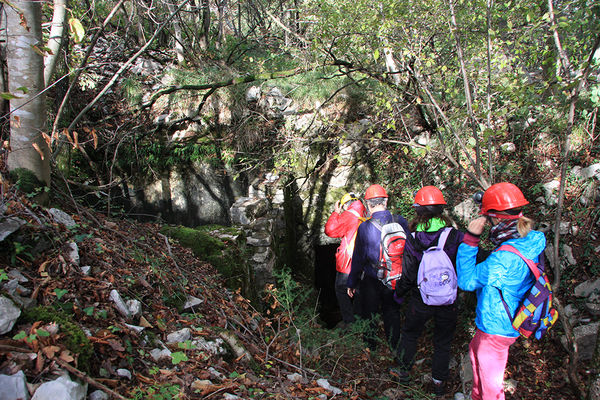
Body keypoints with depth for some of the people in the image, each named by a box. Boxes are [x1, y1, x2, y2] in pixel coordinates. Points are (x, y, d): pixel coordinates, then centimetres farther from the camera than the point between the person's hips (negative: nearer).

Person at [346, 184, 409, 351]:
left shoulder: (364, 227, -19)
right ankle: (394, 347, 34)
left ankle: (371, 347, 29)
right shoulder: (401, 221, -10)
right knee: (392, 312, 21)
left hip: (372, 281, -3)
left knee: (369, 313, 16)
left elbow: (358, 258, -11)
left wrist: (352, 283, 0)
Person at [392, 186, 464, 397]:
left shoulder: (412, 242, -16)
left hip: (421, 301, 0)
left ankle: (403, 371, 39)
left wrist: (399, 294, 7)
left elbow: (407, 276, -10)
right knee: (443, 342, 20)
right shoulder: (456, 237, -18)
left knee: (410, 334, 24)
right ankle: (439, 382, 32)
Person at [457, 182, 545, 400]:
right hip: (511, 322, 9)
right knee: (476, 350, 32)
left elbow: (466, 280, -21)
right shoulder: (530, 242, -8)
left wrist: (470, 238, -24)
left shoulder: (504, 258, -35)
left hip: (496, 328, -9)